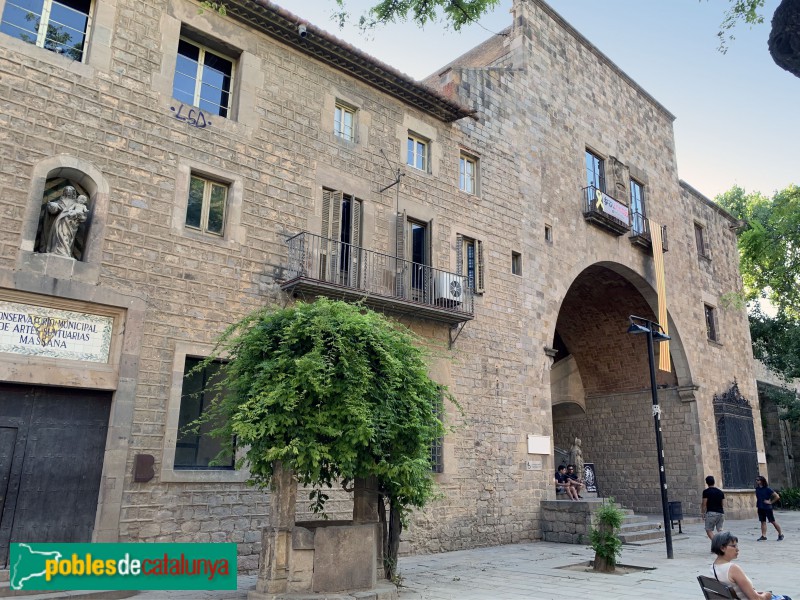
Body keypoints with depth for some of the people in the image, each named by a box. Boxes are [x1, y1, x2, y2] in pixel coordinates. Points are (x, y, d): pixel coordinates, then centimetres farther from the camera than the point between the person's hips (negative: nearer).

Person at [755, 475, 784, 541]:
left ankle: (780, 534, 20)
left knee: (773, 521, 4)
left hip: (767, 508, -6)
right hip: (760, 508, 6)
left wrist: (770, 502, -12)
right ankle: (763, 536, 5)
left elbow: (777, 496, -14)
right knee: (763, 521, 5)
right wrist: (757, 504, 13)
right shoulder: (757, 489, 6)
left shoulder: (767, 489, -13)